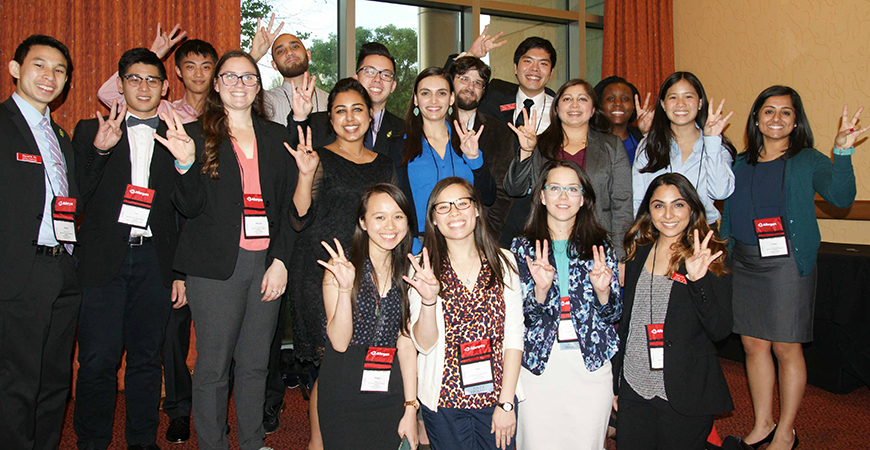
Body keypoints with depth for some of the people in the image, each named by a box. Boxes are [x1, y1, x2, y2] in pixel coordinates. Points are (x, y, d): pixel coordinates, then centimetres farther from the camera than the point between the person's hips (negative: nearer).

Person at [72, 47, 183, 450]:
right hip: (103, 260, -1)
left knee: (146, 357, 9)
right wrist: (99, 150, -15)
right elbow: (78, 197, 0)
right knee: (97, 360, -1)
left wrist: (182, 272, 6)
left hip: (155, 261, 1)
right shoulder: (91, 131, 10)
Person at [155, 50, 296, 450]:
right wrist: (186, 163, -21)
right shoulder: (198, 135, 3)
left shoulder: (275, 137, 12)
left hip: (266, 263, 3)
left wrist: (280, 260, -1)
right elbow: (189, 206, -3)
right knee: (213, 367, 3)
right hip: (216, 265, -3)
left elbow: (288, 204, 9)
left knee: (255, 364, 11)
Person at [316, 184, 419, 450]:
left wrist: (410, 408, -3)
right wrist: (345, 288, -27)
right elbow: (340, 342, -13)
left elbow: (406, 341, 0)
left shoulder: (408, 271, 1)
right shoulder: (340, 267, -8)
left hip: (391, 386, 3)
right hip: (343, 391, -2)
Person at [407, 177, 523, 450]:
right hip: (444, 399, -1)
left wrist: (506, 402, -9)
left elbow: (514, 337, -4)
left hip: (497, 395, 1)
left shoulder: (503, 262, -2)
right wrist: (428, 301, -26)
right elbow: (424, 345, -9)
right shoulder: (423, 269, -5)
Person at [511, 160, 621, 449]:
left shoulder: (599, 245, 5)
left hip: (592, 365, 1)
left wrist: (603, 291, -16)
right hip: (538, 367, -1)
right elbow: (520, 316, -4)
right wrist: (540, 289, -23)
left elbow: (614, 315, 4)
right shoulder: (523, 247, 1)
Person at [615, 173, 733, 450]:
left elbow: (720, 331, -13)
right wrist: (615, 384, 14)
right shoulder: (638, 255, 7)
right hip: (634, 389, 4)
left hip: (684, 396, -3)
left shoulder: (711, 259, -5)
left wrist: (698, 279, -26)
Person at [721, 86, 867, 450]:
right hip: (744, 264, 5)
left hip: (787, 264, -4)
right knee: (753, 344, 10)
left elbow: (841, 197, -18)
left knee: (786, 349, 2)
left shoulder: (808, 161, -2)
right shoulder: (741, 164, 11)